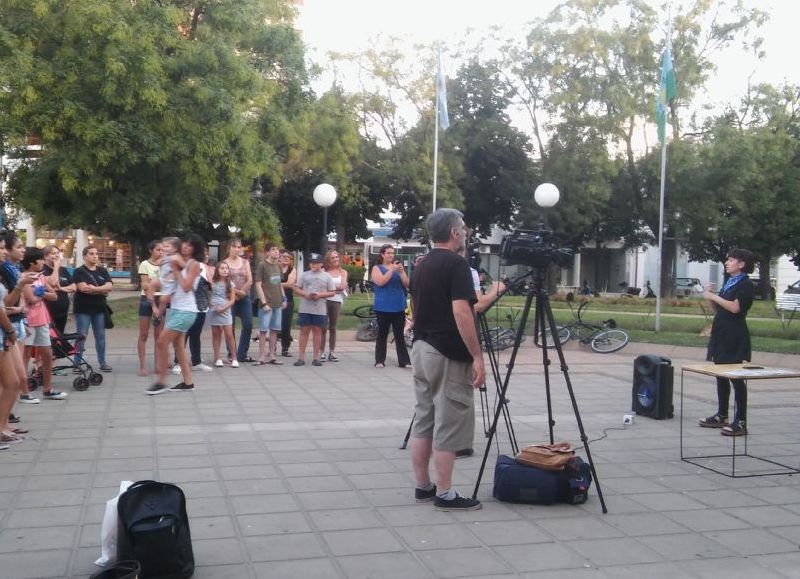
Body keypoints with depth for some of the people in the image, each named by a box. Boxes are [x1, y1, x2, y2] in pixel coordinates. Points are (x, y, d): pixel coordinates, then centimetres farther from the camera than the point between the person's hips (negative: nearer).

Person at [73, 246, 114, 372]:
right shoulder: (80, 271, -4)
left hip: (99, 308, 4)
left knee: (100, 336, 9)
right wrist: (102, 290, -12)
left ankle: (102, 362, 17)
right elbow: (83, 287, -19)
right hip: (83, 309, -4)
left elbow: (109, 287, -3)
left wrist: (93, 288, -14)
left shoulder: (103, 271, 10)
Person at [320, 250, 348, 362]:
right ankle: (322, 352, -1)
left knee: (333, 328, 8)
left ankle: (332, 352, 14)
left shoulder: (343, 272, 10)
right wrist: (337, 287, -9)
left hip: (337, 301, 2)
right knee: (324, 327, -4)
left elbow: (343, 286, -3)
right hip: (325, 300, -2)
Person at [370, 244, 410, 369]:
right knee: (382, 334, 3)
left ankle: (404, 360, 1)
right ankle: (379, 360, 8)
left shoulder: (398, 267, 12)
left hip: (399, 307, 3)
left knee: (399, 335, 2)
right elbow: (380, 282, -14)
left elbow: (406, 284, 3)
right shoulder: (377, 268, 4)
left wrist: (401, 271, -13)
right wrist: (392, 270, -17)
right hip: (383, 307, -3)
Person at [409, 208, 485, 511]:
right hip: (449, 356, -9)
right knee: (448, 426, -3)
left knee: (423, 422, 11)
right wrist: (477, 356, -20)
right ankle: (445, 494, 3)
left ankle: (423, 487, 18)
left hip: (421, 350, 9)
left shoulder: (422, 266, 12)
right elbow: (461, 313, -23)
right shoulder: (456, 264, -14)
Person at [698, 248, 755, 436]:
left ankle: (741, 422, -5)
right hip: (721, 335, 9)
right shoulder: (728, 283, 18)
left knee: (737, 378, -7)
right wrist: (710, 296, 3)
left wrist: (714, 296, -14)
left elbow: (735, 307, -22)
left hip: (735, 337, -9)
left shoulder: (746, 284, -8)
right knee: (721, 376, 13)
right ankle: (721, 416, 21)